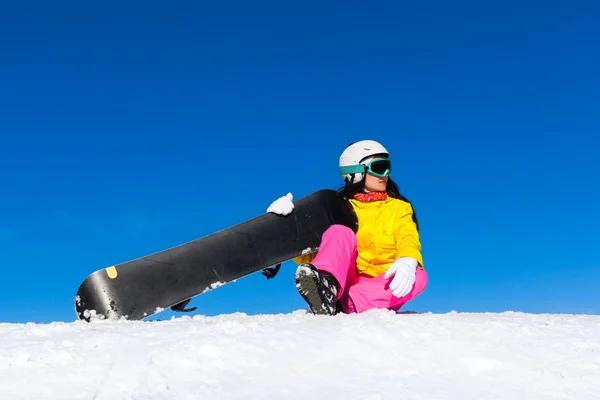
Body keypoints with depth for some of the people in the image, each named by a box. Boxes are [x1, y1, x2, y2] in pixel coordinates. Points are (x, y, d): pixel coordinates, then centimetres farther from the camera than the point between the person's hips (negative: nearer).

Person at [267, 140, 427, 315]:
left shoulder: (399, 207, 14)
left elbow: (409, 239, -6)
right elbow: (307, 255, 4)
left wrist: (408, 261, -31)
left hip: (379, 290, 1)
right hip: (343, 283, -1)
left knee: (417, 275, -29)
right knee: (340, 232, -26)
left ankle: (343, 306, -46)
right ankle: (326, 284, -56)